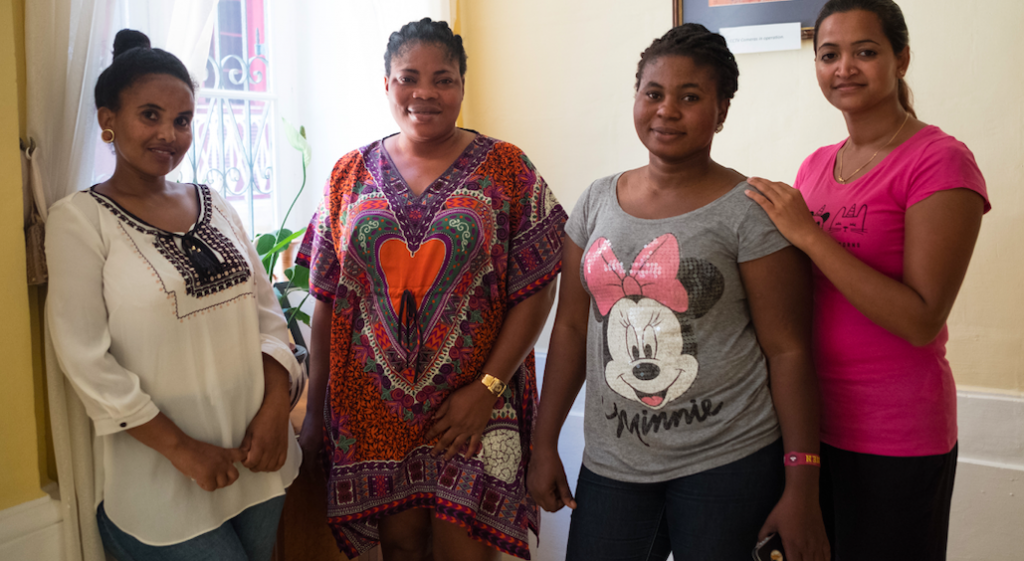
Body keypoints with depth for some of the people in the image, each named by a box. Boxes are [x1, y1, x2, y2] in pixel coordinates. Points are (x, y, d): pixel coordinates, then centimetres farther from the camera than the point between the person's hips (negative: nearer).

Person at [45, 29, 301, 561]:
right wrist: (181, 449, -15)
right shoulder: (79, 219, -8)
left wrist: (275, 409, -7)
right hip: (161, 483, -5)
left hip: (257, 458, 5)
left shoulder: (215, 206, 7)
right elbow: (85, 358, -13)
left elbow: (267, 313, 7)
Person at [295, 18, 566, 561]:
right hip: (373, 408, 2)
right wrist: (315, 411, 6)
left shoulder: (506, 169, -1)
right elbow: (326, 301, 7)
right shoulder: (351, 174, 6)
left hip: (473, 406, -2)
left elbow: (535, 291, -4)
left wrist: (487, 389, -11)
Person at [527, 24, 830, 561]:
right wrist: (544, 444, 8)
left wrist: (802, 489, -11)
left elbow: (788, 352, -9)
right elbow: (571, 327, 9)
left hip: (729, 461, -4)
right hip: (611, 462, 4)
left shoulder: (750, 212, -8)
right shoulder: (597, 201, 6)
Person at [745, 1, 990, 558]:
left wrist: (808, 235, -21)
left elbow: (922, 321, -21)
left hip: (895, 439, -6)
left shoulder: (940, 162, -13)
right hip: (809, 421, 6)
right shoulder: (816, 164, 7)